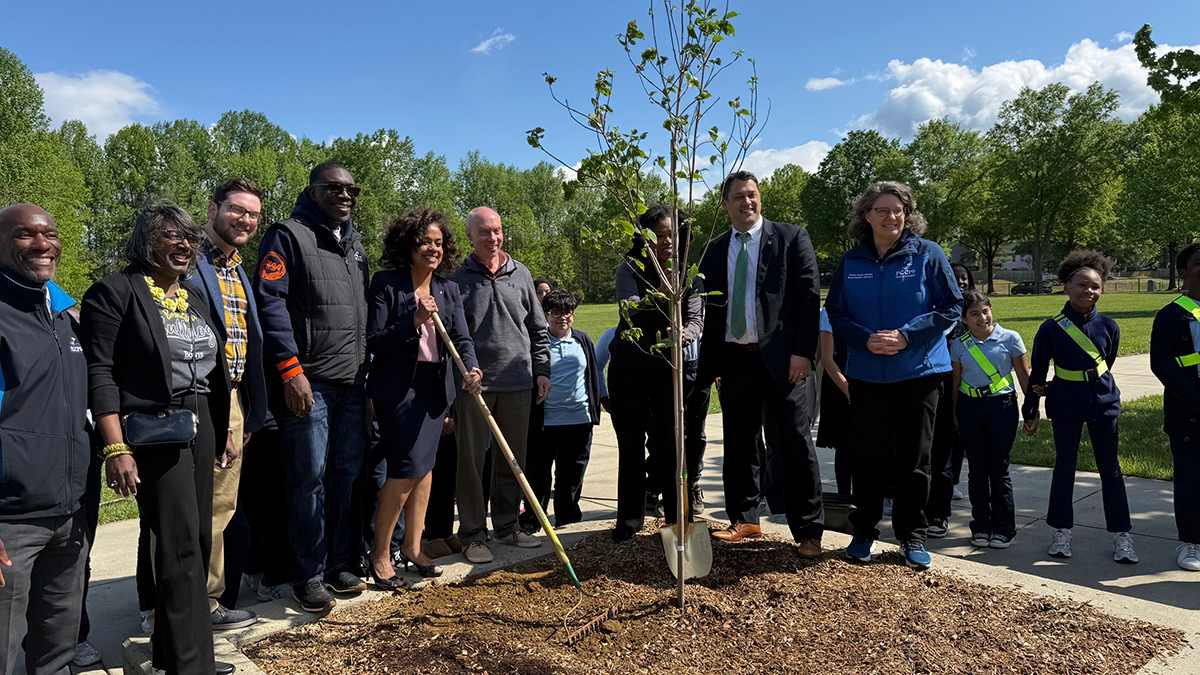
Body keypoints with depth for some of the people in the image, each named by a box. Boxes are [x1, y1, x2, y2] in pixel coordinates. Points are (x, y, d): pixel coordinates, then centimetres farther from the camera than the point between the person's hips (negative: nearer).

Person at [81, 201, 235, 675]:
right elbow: (100, 372, -12)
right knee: (181, 544, -8)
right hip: (154, 433, -7)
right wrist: (116, 448, -20)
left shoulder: (195, 297, 17)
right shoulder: (115, 292, -6)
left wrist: (224, 431, 19)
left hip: (201, 426, 8)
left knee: (198, 540, 10)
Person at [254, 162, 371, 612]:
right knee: (309, 477, -2)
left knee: (348, 473, 10)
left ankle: (337, 564, 23)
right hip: (308, 383, -7)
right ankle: (308, 575, 11)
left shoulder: (355, 244, 20)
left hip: (352, 382, 7)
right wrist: (290, 370, -18)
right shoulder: (289, 236, -3)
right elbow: (270, 302, -12)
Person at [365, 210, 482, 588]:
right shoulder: (386, 284, -6)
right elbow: (372, 341, -11)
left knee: (425, 465, 11)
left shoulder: (448, 290, 10)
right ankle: (379, 553, 7)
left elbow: (461, 337, 3)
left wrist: (471, 369, -16)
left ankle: (412, 546, 25)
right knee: (407, 468, -10)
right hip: (398, 386, -6)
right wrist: (414, 321, -22)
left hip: (435, 386, 6)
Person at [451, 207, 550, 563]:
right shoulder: (458, 277, 1)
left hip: (518, 381, 3)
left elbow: (537, 328, 16)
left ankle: (508, 525, 25)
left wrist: (542, 370, 10)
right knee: (471, 458, 1)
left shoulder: (520, 274, 10)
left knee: (513, 458, 11)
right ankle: (473, 534, 13)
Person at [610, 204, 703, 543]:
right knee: (631, 448, 6)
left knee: (668, 444, -3)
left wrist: (682, 334, -32)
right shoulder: (631, 269, -5)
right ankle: (630, 518, 21)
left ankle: (678, 518, 11)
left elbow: (695, 320, -10)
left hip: (667, 371, 1)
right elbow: (629, 307, -22)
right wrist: (657, 295, -40)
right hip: (628, 370, 0)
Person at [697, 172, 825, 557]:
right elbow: (712, 311, 14)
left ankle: (809, 532, 10)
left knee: (796, 446, -1)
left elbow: (809, 297, -4)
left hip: (781, 359, -4)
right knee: (738, 444, 11)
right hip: (734, 360, 4)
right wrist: (712, 365, 10)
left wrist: (802, 352, -13)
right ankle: (744, 521, 26)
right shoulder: (715, 251, 13)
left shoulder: (791, 238, 2)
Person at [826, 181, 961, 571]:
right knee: (870, 457, 5)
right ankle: (864, 532, 20)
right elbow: (835, 312, 7)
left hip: (919, 372, -1)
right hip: (866, 374, 2)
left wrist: (906, 336, -15)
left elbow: (951, 308, -3)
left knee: (914, 458, 4)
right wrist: (866, 339, -12)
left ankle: (912, 536, 19)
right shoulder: (852, 261, 6)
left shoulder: (927, 254, -1)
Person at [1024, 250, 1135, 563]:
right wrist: (1030, 412, 5)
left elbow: (1106, 365, 9)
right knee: (1064, 467, 8)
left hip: (1103, 403, 2)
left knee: (1110, 469, 7)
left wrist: (1054, 388, 3)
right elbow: (1037, 373, 1)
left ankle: (1121, 535, 16)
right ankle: (1062, 531, 20)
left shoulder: (1108, 326, -2)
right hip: (1065, 408, -1)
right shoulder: (1051, 329, -7)